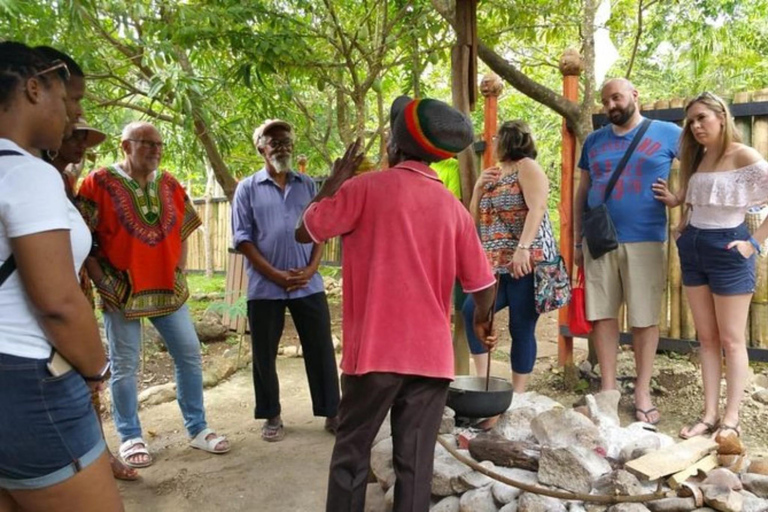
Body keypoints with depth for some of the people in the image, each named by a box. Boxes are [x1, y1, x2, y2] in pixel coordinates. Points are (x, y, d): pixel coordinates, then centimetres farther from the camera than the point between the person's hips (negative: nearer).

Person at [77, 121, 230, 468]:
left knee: (190, 356, 6)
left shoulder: (169, 185, 8)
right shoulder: (100, 183, -7)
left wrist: (179, 273, 4)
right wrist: (102, 282, -11)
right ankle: (130, 438, 22)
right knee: (125, 366, 5)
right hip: (122, 291, -4)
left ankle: (197, 429, 20)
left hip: (169, 288, 5)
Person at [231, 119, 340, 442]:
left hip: (309, 284, 2)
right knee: (264, 354, 8)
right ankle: (271, 416, 24)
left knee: (321, 350, 6)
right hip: (265, 287, -1)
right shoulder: (248, 188, 2)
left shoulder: (308, 185, 10)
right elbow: (242, 239, -4)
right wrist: (276, 275, -11)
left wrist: (311, 268, -7)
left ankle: (331, 412, 19)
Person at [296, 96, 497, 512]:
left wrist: (336, 180, 13)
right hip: (431, 354, 3)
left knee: (351, 453, 13)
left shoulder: (365, 188, -6)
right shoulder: (453, 207, 5)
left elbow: (304, 231, 2)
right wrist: (482, 322, 27)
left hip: (374, 351, -2)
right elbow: (483, 285, 7)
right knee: (415, 462, 9)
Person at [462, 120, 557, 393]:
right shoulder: (494, 174, 21)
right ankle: (483, 378, -4)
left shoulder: (527, 166, -1)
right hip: (497, 264, 7)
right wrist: (479, 186, 7)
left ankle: (518, 394, 7)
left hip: (526, 262, -7)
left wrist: (523, 248, -29)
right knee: (471, 310, -13)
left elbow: (537, 209, -17)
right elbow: (475, 217, 22)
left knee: (522, 328, -3)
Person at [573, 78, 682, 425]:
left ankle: (642, 393, 17)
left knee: (645, 320, 3)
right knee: (603, 316, 5)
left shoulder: (668, 134, 4)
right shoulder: (594, 141, 13)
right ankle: (607, 389, 17)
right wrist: (577, 241, 11)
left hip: (645, 241, -3)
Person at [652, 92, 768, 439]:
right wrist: (683, 223, 6)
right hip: (693, 248, 7)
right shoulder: (697, 158, 11)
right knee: (706, 337, 10)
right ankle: (709, 414, 17)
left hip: (727, 247, -7)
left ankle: (731, 419, 13)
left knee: (731, 339, 2)